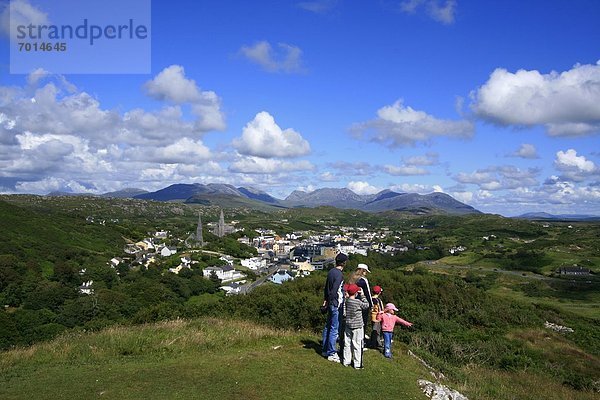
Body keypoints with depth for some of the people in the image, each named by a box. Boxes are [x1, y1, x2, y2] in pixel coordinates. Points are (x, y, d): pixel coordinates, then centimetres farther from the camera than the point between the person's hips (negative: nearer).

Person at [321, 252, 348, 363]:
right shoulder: (339, 274, -18)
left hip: (330, 304, 9)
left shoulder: (331, 272, 8)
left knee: (328, 327, 15)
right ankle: (332, 353, 3)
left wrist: (325, 299, 21)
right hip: (336, 305, -9)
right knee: (334, 329, -3)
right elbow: (334, 291, -21)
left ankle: (325, 350, 25)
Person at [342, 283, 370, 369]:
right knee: (357, 345, 4)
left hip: (348, 326, 5)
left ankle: (346, 362, 20)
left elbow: (344, 313, 1)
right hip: (357, 327, -5)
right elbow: (366, 305, -1)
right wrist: (362, 295, 1)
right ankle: (357, 364, 9)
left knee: (347, 344, 13)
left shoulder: (346, 301, -3)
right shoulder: (358, 302, -16)